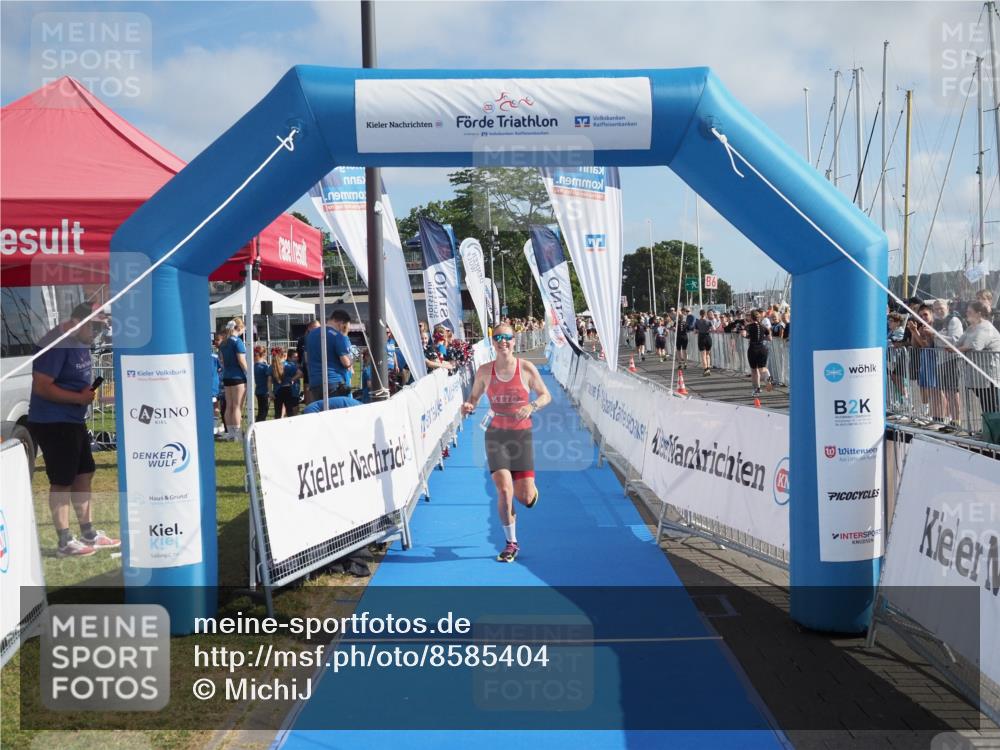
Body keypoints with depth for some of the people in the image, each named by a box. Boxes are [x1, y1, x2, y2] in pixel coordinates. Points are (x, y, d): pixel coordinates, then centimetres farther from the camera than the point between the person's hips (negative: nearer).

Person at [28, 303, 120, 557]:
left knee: (83, 474, 14)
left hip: (74, 420, 9)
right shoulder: (55, 344, -20)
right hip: (52, 422, -9)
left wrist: (90, 391, 3)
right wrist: (80, 398, -21)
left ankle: (89, 535, 25)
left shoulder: (81, 342, 10)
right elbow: (42, 386, -24)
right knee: (61, 481, -1)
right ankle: (65, 543, 9)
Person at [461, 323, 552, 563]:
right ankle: (511, 543, 8)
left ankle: (529, 490, 38)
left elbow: (546, 395, 4)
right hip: (496, 435, 0)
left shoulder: (527, 368, -6)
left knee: (526, 499, -4)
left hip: (522, 434, 0)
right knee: (504, 490, -12)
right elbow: (474, 397, 12)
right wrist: (468, 406, -12)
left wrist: (532, 406, -17)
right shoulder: (484, 371, -2)